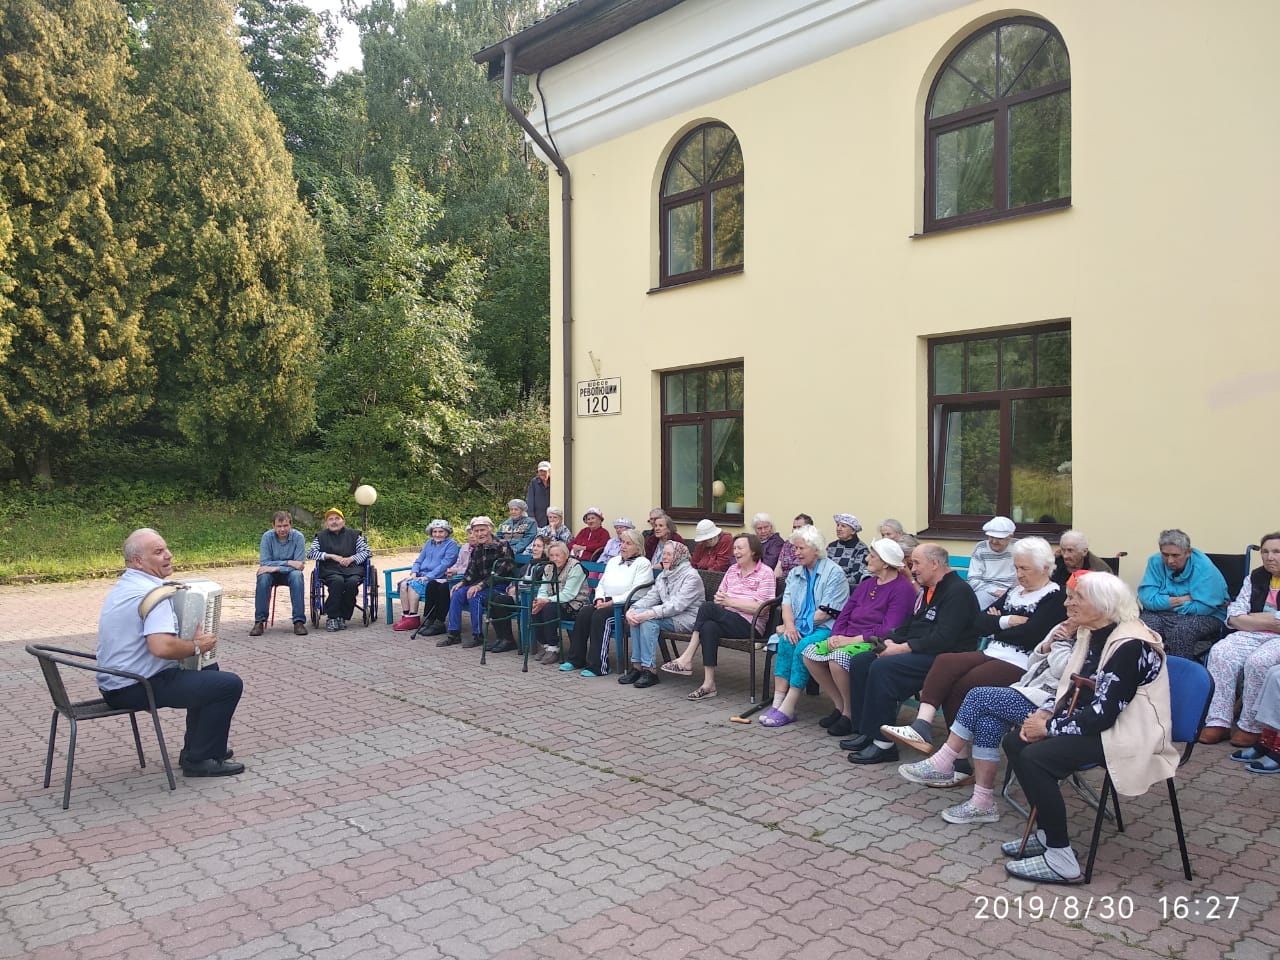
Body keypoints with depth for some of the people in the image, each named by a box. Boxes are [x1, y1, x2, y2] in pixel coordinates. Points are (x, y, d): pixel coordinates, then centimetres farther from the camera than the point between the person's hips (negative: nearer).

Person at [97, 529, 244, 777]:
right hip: (136, 689, -11)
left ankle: (195, 747, 29)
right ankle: (200, 760, 0)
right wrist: (196, 646, -17)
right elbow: (161, 647, -35)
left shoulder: (124, 586, 12)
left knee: (208, 669, 25)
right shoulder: (152, 593, -22)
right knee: (230, 684, -12)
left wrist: (194, 640, 14)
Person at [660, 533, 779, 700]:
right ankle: (709, 683, -28)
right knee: (709, 626, -30)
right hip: (727, 619, 6)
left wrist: (729, 601, -14)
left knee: (707, 607, -25)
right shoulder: (732, 570, 20)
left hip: (750, 624, -6)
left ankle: (686, 660, -21)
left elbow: (760, 608, -12)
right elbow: (719, 596, 17)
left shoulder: (766, 573, -2)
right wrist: (719, 599, -9)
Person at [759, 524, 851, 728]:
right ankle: (778, 701, -31)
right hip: (797, 627, 5)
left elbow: (825, 613, -12)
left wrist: (800, 625, -13)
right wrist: (790, 625, -11)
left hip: (825, 628, -5)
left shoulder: (834, 573, -5)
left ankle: (787, 709, -29)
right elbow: (786, 604, 9)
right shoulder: (795, 573, 18)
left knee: (803, 646, -32)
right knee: (785, 641, -27)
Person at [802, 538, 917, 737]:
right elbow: (844, 615, 16)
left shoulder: (903, 588, -8)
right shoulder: (866, 585, 18)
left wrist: (852, 640, -19)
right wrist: (836, 636, -5)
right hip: (848, 640, 8)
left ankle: (850, 713, -10)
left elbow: (888, 630, -17)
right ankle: (840, 705, 4)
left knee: (838, 658, -33)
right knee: (809, 653, -11)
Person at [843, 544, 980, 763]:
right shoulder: (927, 590, 18)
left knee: (883, 668, -28)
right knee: (860, 662, -3)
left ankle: (883, 744, -22)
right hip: (917, 652, 10)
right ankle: (866, 732, -2)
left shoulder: (957, 591, -13)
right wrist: (890, 642, 2)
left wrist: (902, 648, -20)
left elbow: (943, 638, -23)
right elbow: (909, 624, 22)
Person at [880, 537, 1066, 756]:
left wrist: (996, 626, 1)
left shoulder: (1055, 598, -1)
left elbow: (1028, 635, -15)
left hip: (1019, 665, -7)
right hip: (992, 655, 7)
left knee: (962, 685, -27)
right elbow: (980, 624, 13)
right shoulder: (1014, 592, 22)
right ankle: (922, 727, -33)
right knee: (945, 662, -21)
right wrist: (1006, 621, -5)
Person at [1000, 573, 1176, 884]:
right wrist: (1045, 712, -4)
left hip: (1126, 735, -10)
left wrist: (1050, 728, -19)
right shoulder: (1090, 634, 7)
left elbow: (1104, 713, -26)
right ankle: (1048, 833, 9)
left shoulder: (1131, 645, -22)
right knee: (1015, 742, -2)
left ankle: (1061, 859, -14)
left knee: (1035, 757, -25)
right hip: (1091, 724, 10)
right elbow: (1068, 686, 14)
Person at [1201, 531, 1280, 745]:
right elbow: (1234, 618, 5)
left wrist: (1248, 618, -6)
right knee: (1220, 653, -22)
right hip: (1254, 636, 5)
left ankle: (1252, 727, -18)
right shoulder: (1256, 578, 14)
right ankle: (1217, 723, -23)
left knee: (1257, 661, -33)